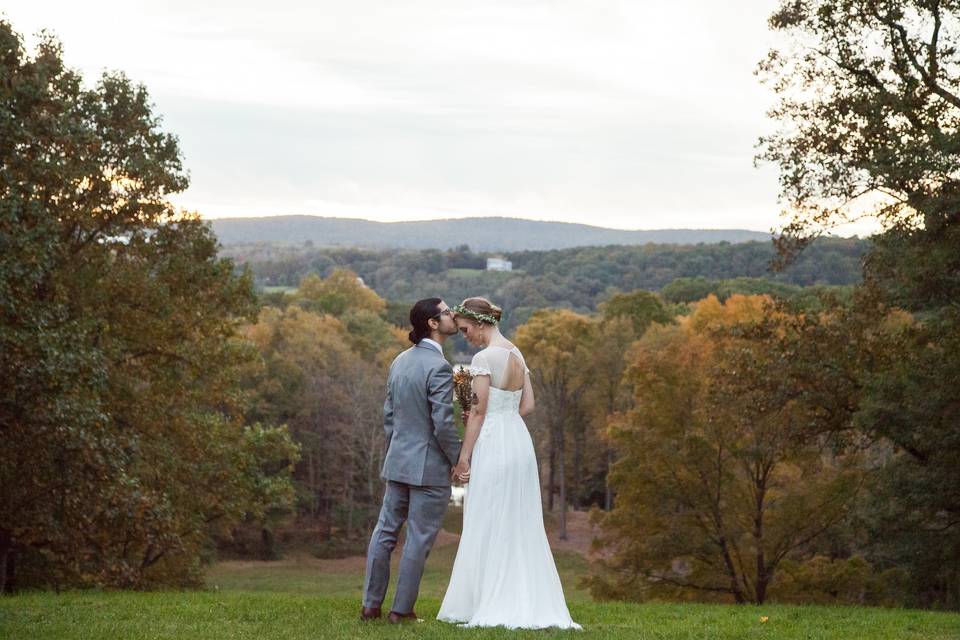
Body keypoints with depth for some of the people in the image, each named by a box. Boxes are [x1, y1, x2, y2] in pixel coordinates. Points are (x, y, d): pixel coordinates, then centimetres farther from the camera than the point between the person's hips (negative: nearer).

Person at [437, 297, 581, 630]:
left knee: (487, 527, -2)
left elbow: (478, 412, -14)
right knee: (519, 526, 12)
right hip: (519, 440, 8)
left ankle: (489, 604, 0)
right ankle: (526, 601, 13)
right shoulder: (517, 354, 12)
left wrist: (464, 457, -11)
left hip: (493, 444, -8)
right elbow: (528, 404, 12)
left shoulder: (484, 358, -13)